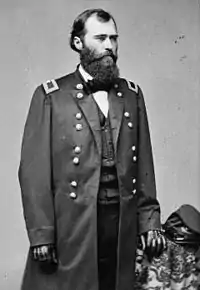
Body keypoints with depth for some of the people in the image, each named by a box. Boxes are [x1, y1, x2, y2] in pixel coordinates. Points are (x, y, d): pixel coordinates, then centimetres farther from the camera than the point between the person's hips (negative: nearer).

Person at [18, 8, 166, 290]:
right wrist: (40, 234, -11)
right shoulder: (51, 96, -2)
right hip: (70, 227, -3)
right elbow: (34, 170, -7)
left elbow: (144, 164, 9)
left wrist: (150, 221, 4)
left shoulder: (132, 94, 10)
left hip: (123, 225, 4)